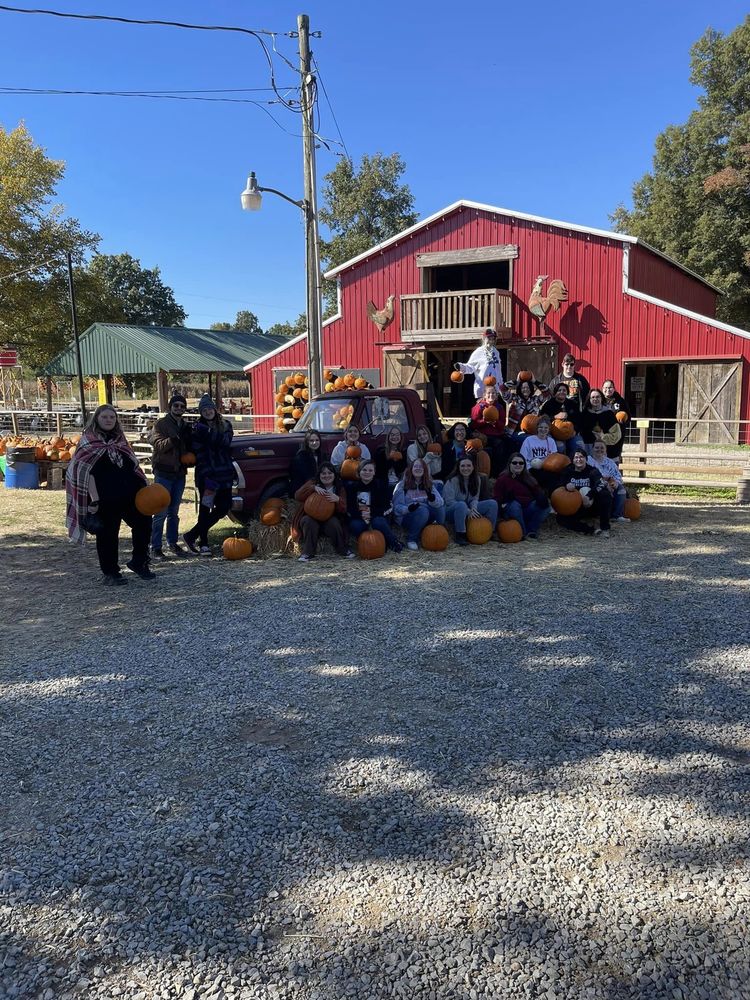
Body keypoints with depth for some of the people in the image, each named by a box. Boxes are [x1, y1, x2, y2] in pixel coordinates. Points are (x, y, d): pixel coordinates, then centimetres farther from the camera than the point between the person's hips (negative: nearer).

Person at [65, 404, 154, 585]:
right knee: (107, 535, 2)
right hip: (105, 500, -6)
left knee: (144, 523, 2)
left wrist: (144, 486, 10)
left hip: (129, 495, 6)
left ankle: (139, 562, 19)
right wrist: (94, 501, -17)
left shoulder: (120, 440, 14)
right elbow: (86, 472, -11)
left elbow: (133, 467, 21)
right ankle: (110, 573, 16)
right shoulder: (88, 442, -4)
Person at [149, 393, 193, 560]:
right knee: (161, 512, -8)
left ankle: (173, 543, 23)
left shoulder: (186, 426, 13)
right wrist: (173, 440, -34)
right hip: (164, 473, -6)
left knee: (174, 511, 14)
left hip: (179, 472, 6)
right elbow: (158, 444, -17)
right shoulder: (161, 424, -4)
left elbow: (190, 449, 17)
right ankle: (156, 548, -4)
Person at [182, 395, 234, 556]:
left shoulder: (226, 425, 11)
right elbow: (199, 455, -7)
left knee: (225, 506, -2)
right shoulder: (198, 428, 1)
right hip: (206, 475, -4)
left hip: (224, 474, 4)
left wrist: (209, 433, -20)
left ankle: (192, 535, 8)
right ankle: (203, 543, 8)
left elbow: (225, 442, -9)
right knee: (205, 508, -2)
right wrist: (208, 476, -15)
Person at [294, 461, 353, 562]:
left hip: (330, 519, 0)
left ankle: (343, 550, -12)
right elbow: (297, 496, -13)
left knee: (334, 523, -32)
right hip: (312, 518, 0)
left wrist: (338, 500, -29)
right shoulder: (313, 483, 2)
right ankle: (308, 553, -23)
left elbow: (344, 510, -7)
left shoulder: (339, 489, 4)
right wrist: (313, 488, -27)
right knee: (309, 522, -34)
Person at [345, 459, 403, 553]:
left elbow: (387, 507, -4)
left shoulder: (381, 484, -1)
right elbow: (347, 508, -1)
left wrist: (372, 513, -19)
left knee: (378, 522, -35)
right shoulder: (351, 486, 1)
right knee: (356, 526, -34)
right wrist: (360, 514, -18)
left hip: (377, 516, 0)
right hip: (358, 518, 1)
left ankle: (395, 544, -14)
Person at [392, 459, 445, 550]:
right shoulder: (402, 485, -3)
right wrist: (408, 508, -31)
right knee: (422, 510, -34)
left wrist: (432, 499, -29)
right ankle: (411, 539, -16)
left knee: (440, 508, -22)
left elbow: (440, 501, -5)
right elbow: (397, 507, -10)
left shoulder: (429, 484, 9)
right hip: (406, 517, -4)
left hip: (426, 518, 4)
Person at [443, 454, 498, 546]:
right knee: (461, 505, -41)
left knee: (493, 503, -7)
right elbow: (449, 501, -20)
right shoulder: (453, 480, -16)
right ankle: (460, 535, -30)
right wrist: (468, 511, -26)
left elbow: (475, 498, 4)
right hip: (451, 511, -6)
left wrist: (473, 508, -20)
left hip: (468, 510, 6)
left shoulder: (477, 479, 3)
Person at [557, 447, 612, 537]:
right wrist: (566, 486, -28)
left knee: (605, 495, -31)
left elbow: (601, 484, -21)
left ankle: (605, 528, -23)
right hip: (575, 508, 1)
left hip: (592, 505, -1)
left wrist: (588, 496, -34)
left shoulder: (592, 471, -2)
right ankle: (591, 530, -31)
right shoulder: (567, 472, 4)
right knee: (561, 518, -26)